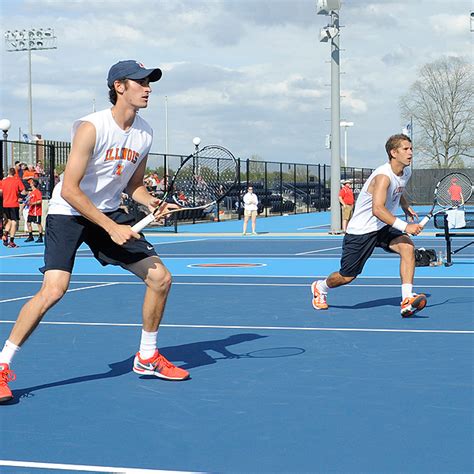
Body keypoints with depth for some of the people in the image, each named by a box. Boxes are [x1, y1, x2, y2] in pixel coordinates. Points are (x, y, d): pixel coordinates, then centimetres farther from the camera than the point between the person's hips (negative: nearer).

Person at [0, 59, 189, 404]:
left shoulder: (145, 134, 0)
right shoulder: (92, 127, -21)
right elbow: (70, 190, -23)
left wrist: (151, 202, -8)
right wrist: (111, 228, -24)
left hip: (110, 213, 7)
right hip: (69, 213, -7)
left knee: (161, 277, 0)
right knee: (54, 289, -24)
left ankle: (148, 357, 20)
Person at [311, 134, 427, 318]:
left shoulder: (406, 172, 2)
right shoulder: (383, 176, -27)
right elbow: (377, 209, -40)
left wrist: (405, 206, 8)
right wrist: (404, 226, -47)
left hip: (384, 228, 7)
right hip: (361, 231, -7)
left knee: (407, 247, -23)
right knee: (347, 277, 6)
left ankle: (407, 300, -26)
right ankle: (320, 287, 40)